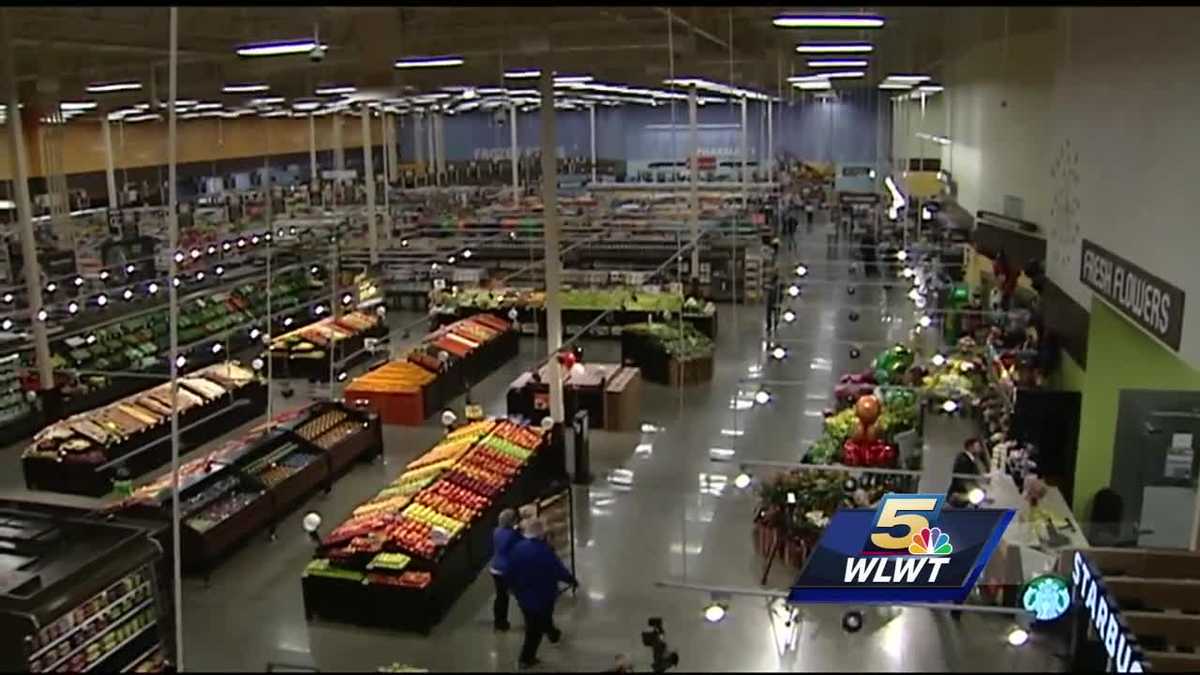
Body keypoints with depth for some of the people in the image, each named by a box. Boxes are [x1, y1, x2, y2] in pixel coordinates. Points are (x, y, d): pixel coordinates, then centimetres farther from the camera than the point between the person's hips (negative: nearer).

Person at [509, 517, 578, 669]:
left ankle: (553, 634, 49)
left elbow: (510, 573, 2)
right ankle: (526, 659, 25)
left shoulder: (516, 549, -9)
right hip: (542, 595, -6)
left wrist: (515, 589, 19)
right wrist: (572, 580, -2)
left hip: (523, 595, 6)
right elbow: (559, 571, -21)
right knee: (535, 628, 12)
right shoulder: (544, 550, -28)